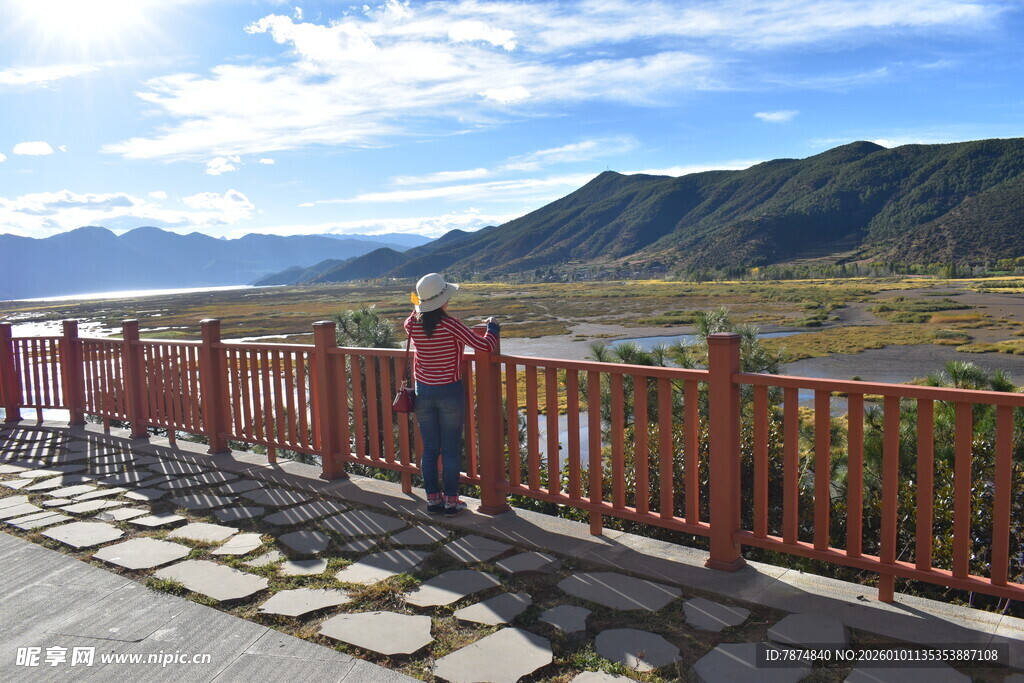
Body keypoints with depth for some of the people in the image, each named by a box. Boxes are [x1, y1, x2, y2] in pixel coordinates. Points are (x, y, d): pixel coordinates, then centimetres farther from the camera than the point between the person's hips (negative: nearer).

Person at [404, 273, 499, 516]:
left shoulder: (413, 325, -5)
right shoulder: (451, 325, -18)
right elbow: (485, 346, -15)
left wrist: (419, 306, 25)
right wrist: (492, 327, 3)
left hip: (423, 393, 4)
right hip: (450, 393, -4)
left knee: (430, 449, 12)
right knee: (451, 449, 6)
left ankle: (432, 499, 20)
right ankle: (451, 501, 13)